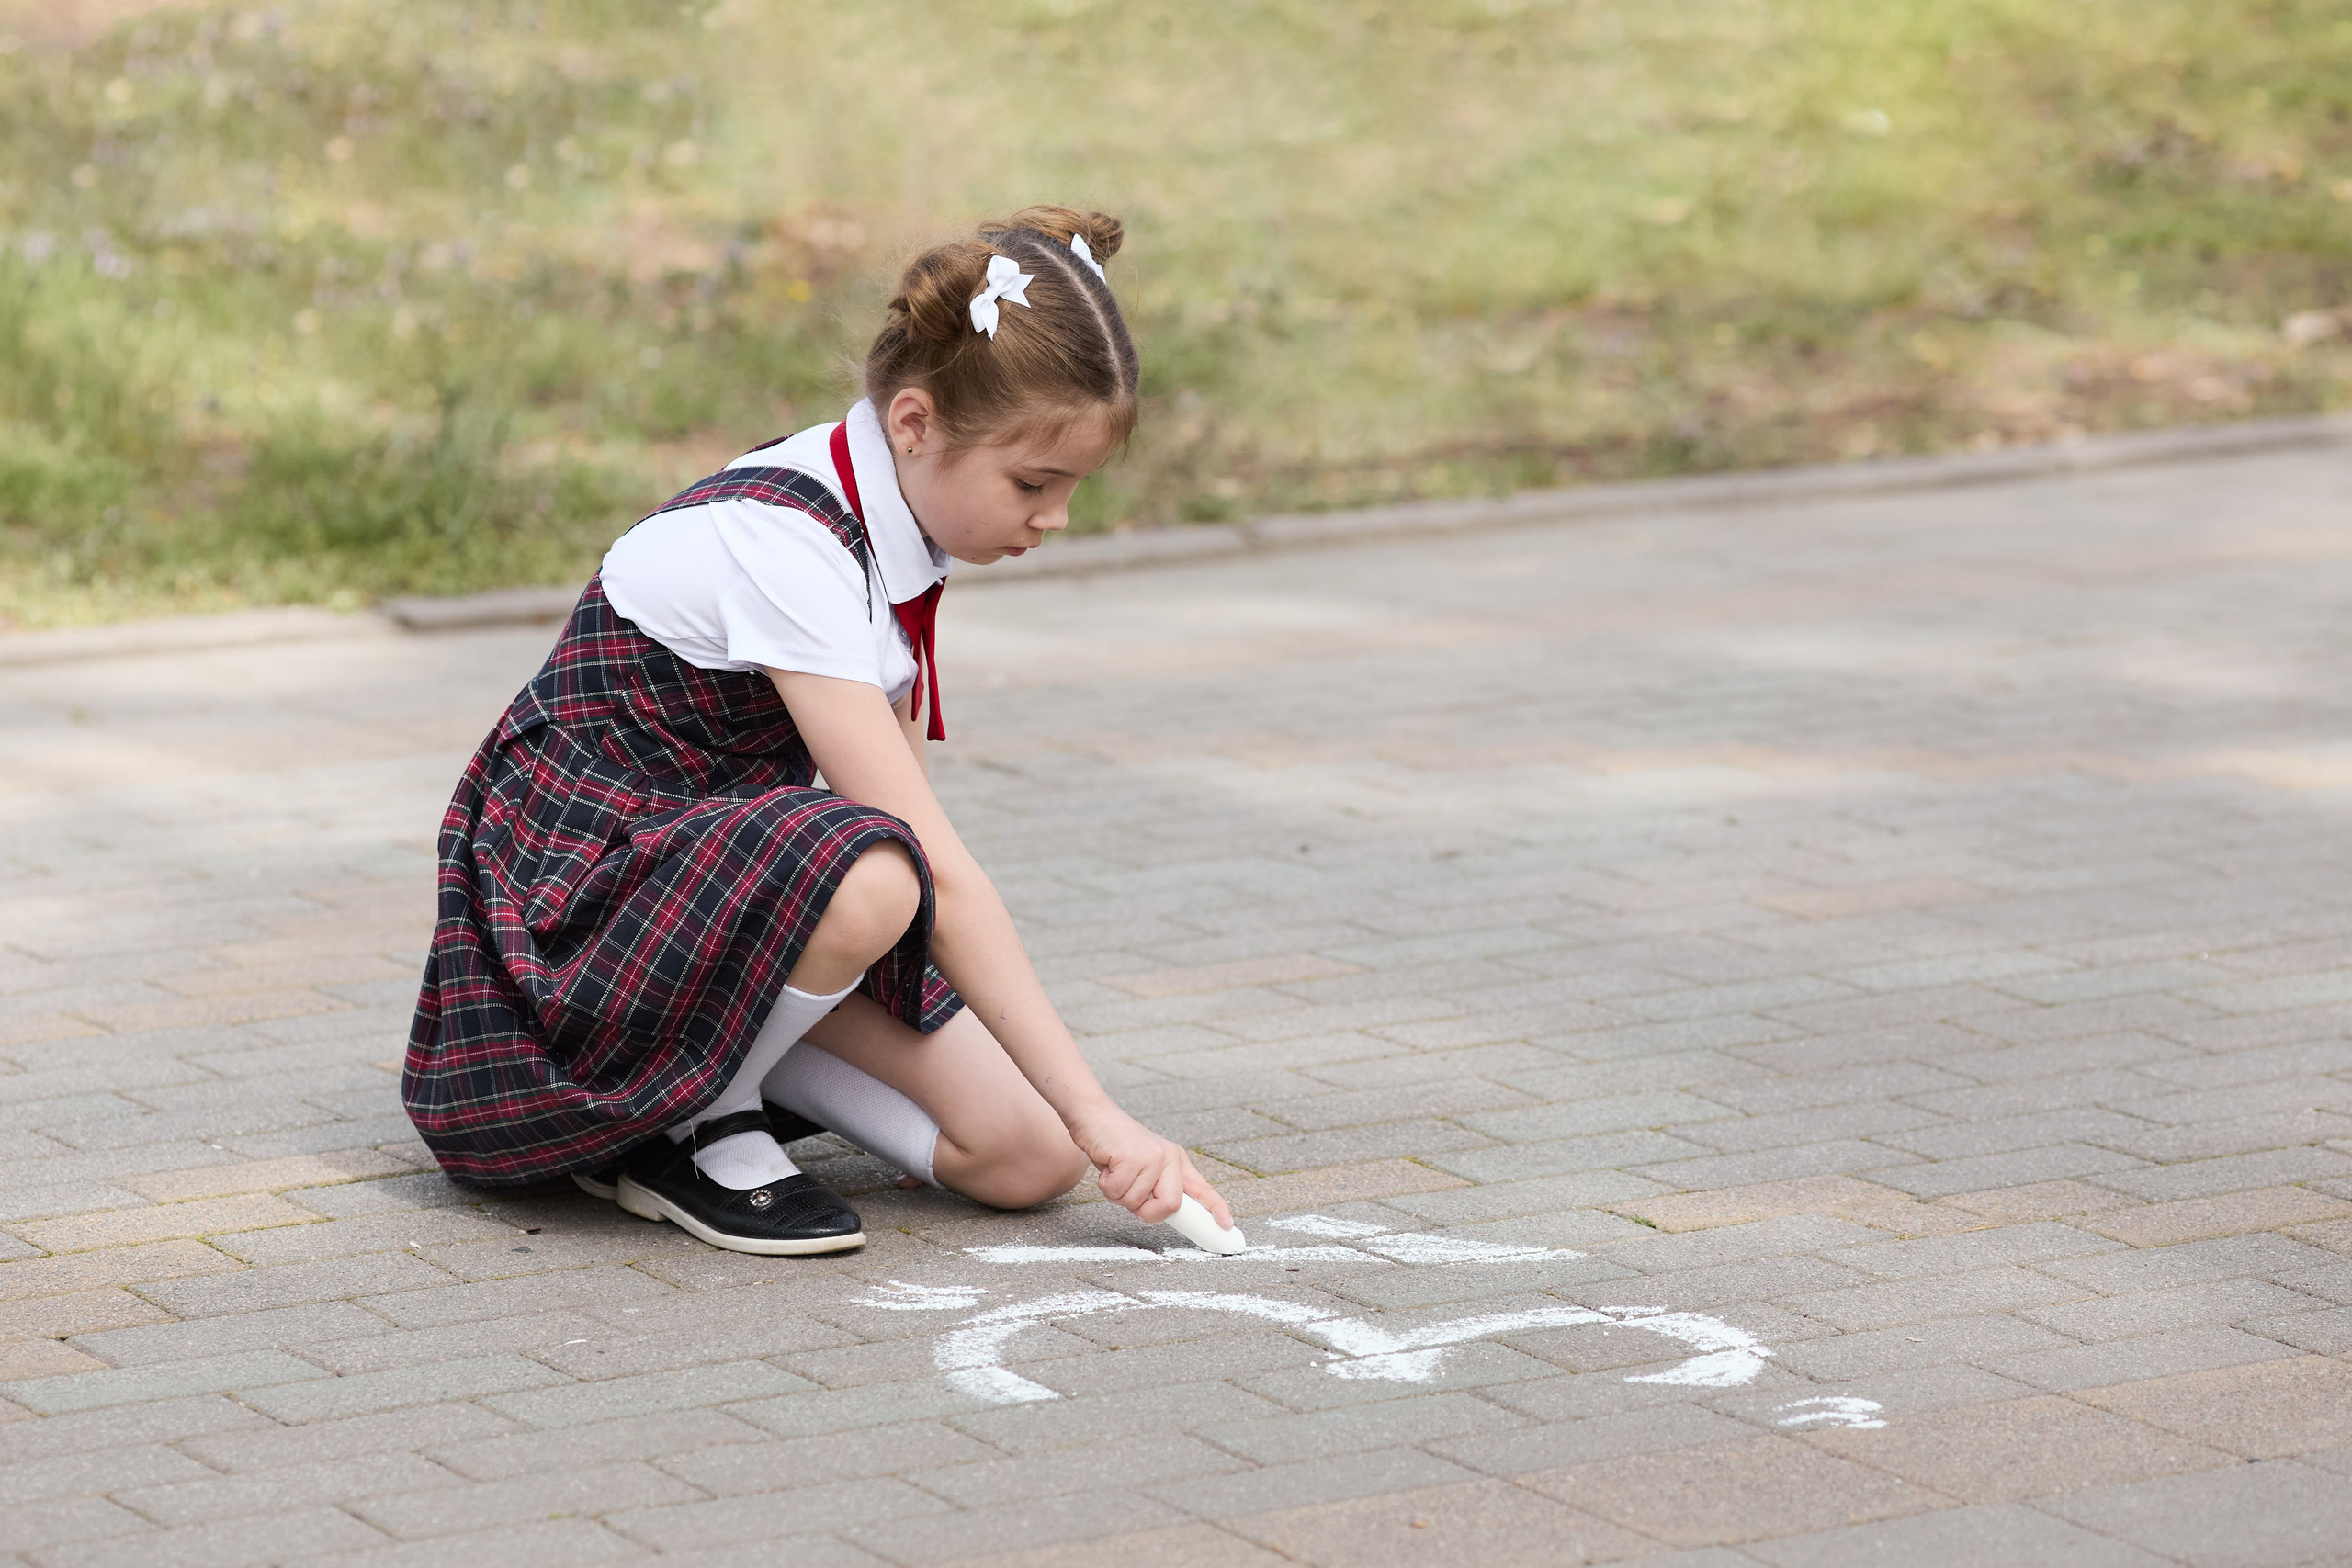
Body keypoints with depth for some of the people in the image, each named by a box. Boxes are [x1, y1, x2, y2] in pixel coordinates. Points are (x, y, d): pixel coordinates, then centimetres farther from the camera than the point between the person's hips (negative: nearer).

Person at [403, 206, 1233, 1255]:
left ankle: (704, 1062, 8)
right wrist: (1095, 1113, -30)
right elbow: (935, 872, -30)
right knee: (865, 873, -39)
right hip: (579, 887, -8)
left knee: (1026, 1157, -9)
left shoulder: (891, 523, 1)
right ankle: (691, 1130, -13)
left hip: (730, 870, 8)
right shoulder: (784, 546, -27)